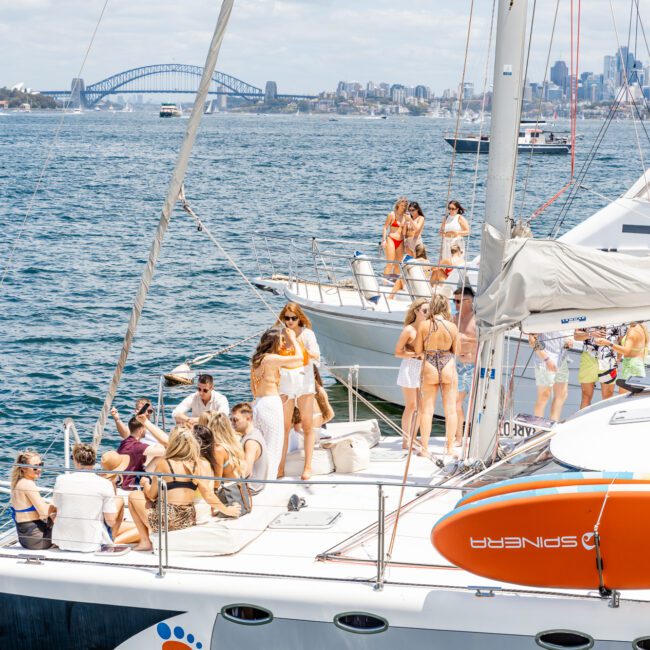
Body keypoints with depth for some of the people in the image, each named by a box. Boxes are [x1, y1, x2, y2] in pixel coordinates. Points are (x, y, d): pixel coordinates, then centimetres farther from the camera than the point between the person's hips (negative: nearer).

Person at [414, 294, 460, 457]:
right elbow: (456, 350, 2)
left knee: (427, 409, 6)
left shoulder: (423, 325, -9)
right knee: (450, 409, 8)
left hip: (429, 368, 0)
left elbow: (418, 350, -3)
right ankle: (450, 447, 10)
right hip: (448, 367, 0)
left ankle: (425, 448, 5)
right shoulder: (452, 327, -8)